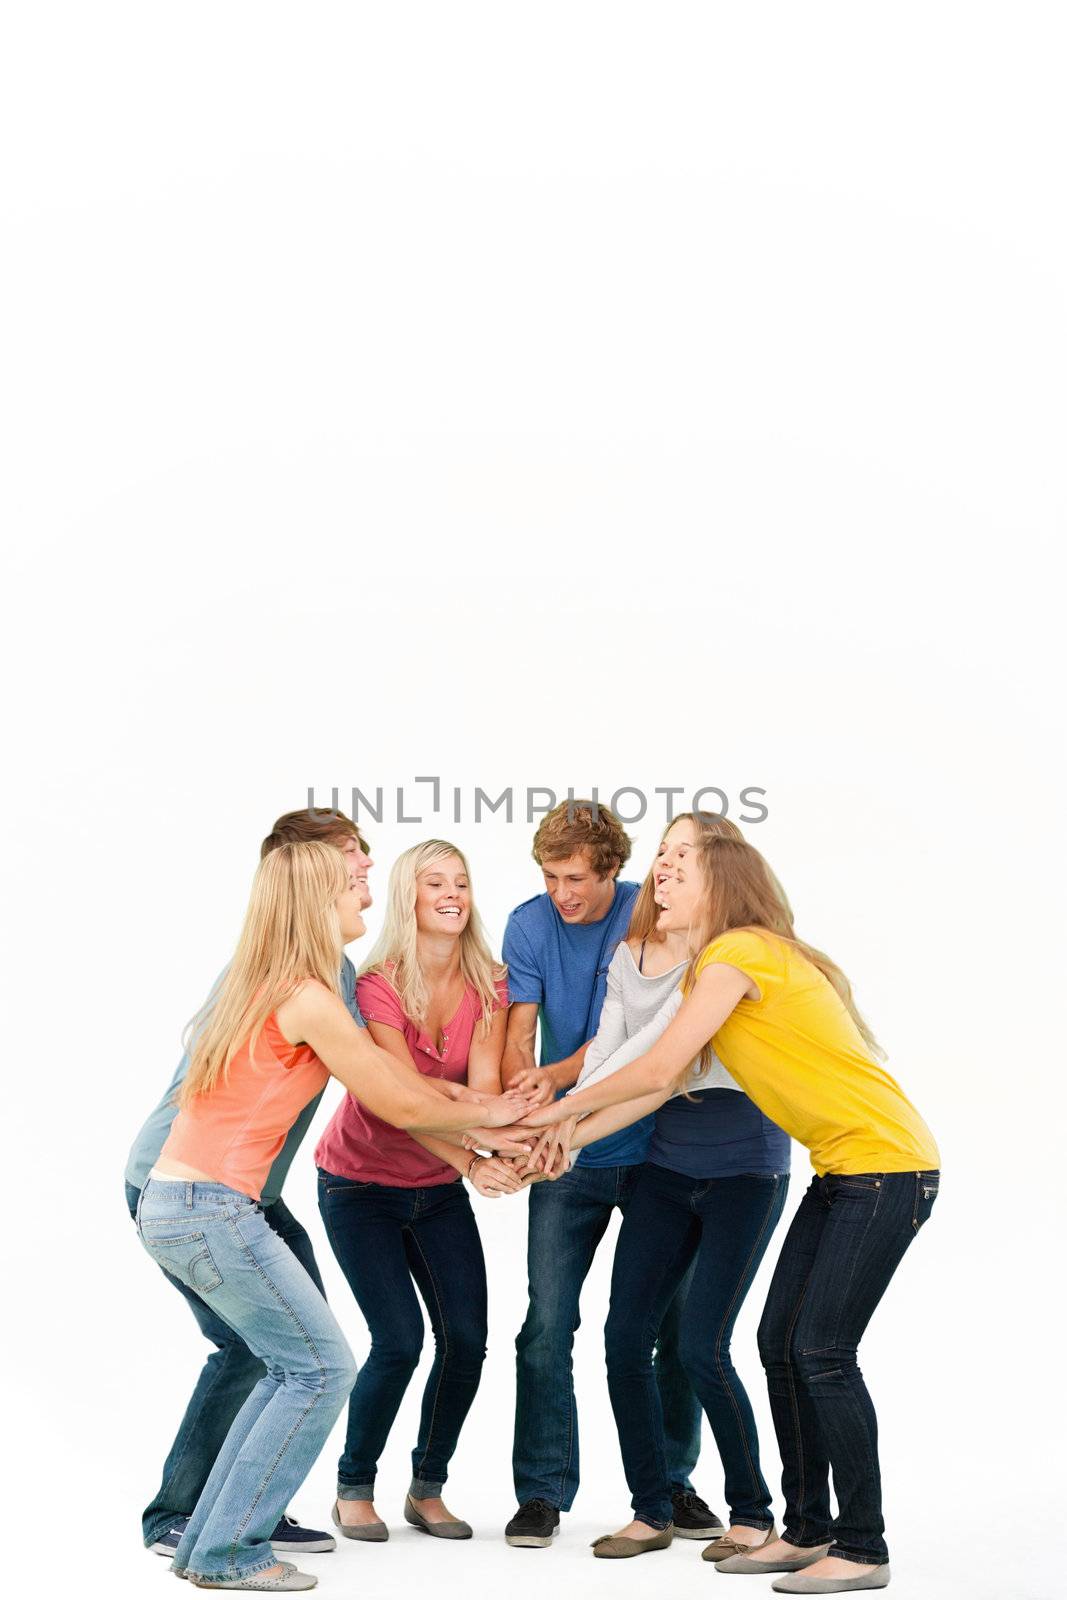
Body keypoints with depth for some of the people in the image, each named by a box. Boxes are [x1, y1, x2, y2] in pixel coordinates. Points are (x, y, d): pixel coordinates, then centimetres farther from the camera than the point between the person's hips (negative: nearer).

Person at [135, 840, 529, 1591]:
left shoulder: (265, 985, 14)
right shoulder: (306, 999, -15)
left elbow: (388, 1072, 17)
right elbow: (398, 1106, -6)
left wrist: (476, 1140, 17)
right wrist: (486, 1114, 11)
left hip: (174, 1201, 9)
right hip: (212, 1210, -9)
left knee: (295, 1366, 16)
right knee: (323, 1367, 0)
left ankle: (209, 1541, 20)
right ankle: (230, 1551, 5)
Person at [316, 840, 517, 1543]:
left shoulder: (490, 984, -8)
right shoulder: (379, 985, -21)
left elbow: (484, 1081, -21)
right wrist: (472, 1164, -42)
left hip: (439, 1189, 4)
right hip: (362, 1186, -4)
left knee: (467, 1339, -4)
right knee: (400, 1341, -13)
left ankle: (428, 1489, 16)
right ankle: (354, 1489, 10)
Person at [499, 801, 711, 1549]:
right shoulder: (530, 925, -3)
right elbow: (519, 1032, -9)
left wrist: (556, 1077, -35)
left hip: (653, 1144, -1)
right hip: (571, 1153, 1)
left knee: (677, 1320, 5)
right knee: (548, 1324, -5)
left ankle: (671, 1481, 20)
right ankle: (543, 1491, 5)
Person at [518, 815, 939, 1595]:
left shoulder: (739, 954, -16)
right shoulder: (712, 968, 15)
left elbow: (656, 1070, -18)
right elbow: (662, 1084, 10)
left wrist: (562, 1110, -4)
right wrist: (572, 1136, 4)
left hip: (888, 1163, -10)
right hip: (842, 1170, 10)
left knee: (821, 1350, -10)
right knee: (782, 1342, 8)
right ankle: (808, 1530, 16)